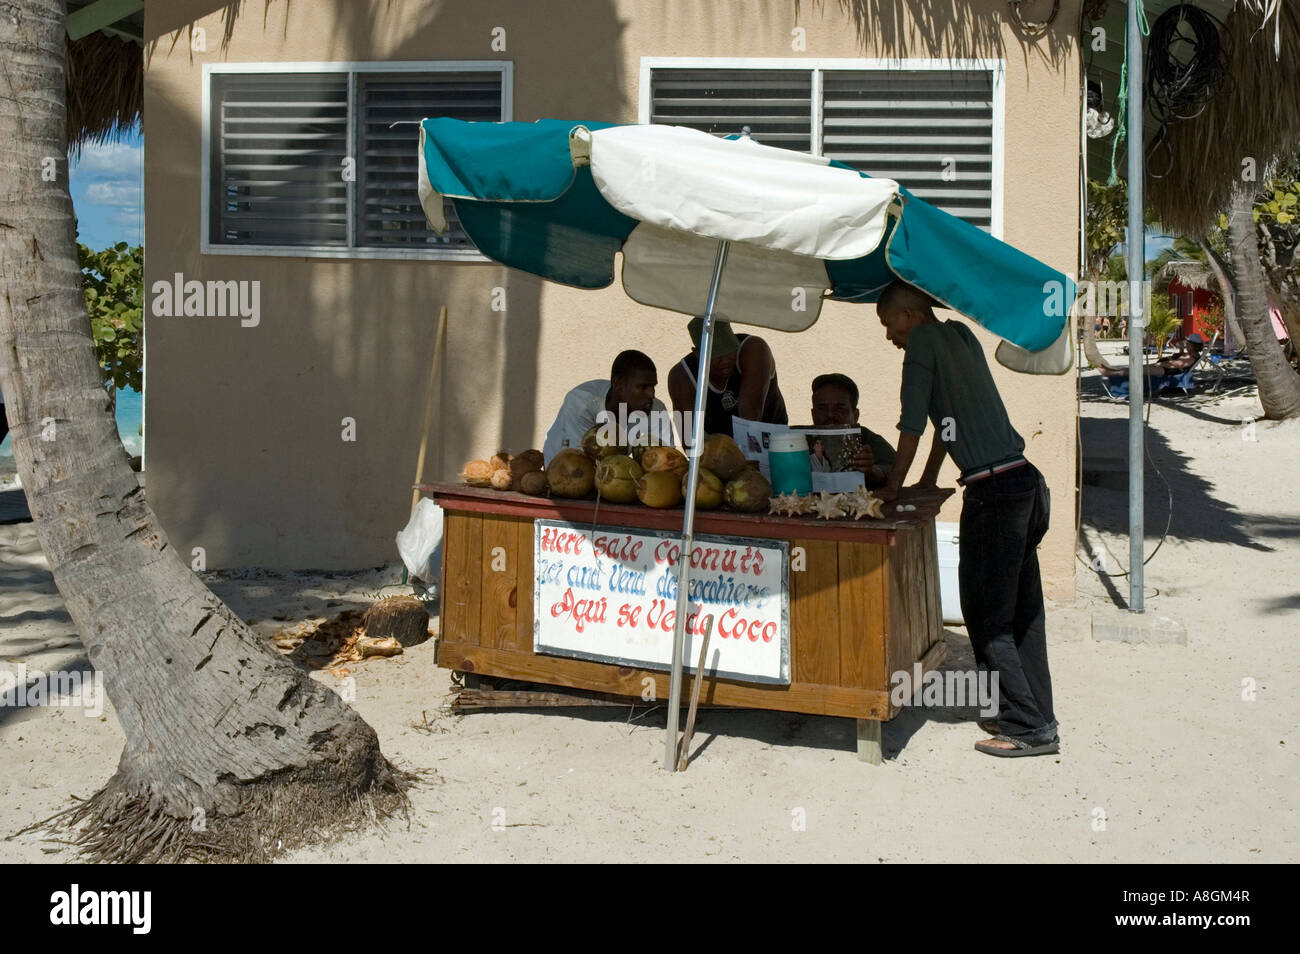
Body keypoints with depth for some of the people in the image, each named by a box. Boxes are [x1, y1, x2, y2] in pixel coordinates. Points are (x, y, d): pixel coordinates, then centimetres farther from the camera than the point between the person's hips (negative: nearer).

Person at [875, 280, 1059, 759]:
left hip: (993, 492, -9)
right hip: (1025, 483, 9)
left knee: (986, 615, -2)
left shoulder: (924, 339, -5)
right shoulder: (961, 335, 18)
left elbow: (913, 423, -4)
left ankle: (1027, 727, 0)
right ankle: (1036, 716, 17)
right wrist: (928, 478, 31)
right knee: (1021, 608, 12)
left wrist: (893, 487, 6)